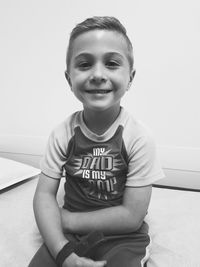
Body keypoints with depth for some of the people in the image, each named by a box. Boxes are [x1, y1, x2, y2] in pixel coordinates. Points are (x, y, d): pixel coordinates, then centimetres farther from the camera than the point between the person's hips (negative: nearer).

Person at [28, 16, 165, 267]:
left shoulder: (140, 138, -18)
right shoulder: (63, 133, -10)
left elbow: (132, 216, -16)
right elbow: (44, 194, -8)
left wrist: (70, 219, -12)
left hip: (123, 238, -1)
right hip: (69, 233, 2)